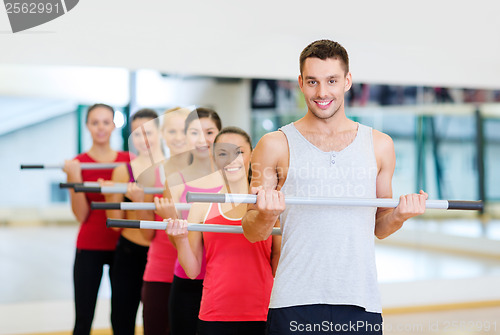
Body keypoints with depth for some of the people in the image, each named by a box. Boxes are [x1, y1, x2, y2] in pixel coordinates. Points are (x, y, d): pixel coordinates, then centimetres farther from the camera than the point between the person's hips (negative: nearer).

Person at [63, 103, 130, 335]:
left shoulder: (129, 161, 6)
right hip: (90, 248, -2)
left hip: (122, 245, 2)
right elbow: (81, 215, -6)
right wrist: (75, 177, -16)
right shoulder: (77, 164, 0)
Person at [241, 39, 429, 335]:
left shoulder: (380, 146, 11)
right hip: (295, 302, -2)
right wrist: (265, 215, -16)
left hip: (361, 301, 2)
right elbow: (253, 233, 5)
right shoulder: (276, 145, 4)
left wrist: (400, 216, -3)